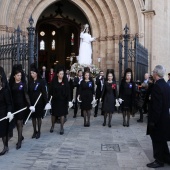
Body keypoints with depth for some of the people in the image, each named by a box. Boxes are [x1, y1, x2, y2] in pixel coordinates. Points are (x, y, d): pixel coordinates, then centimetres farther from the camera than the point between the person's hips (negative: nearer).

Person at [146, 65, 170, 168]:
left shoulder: (157, 86, -22)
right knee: (161, 140, 20)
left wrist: (153, 121, -20)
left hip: (158, 119, -9)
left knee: (157, 140, 5)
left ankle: (159, 161, 17)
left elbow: (156, 106, -25)